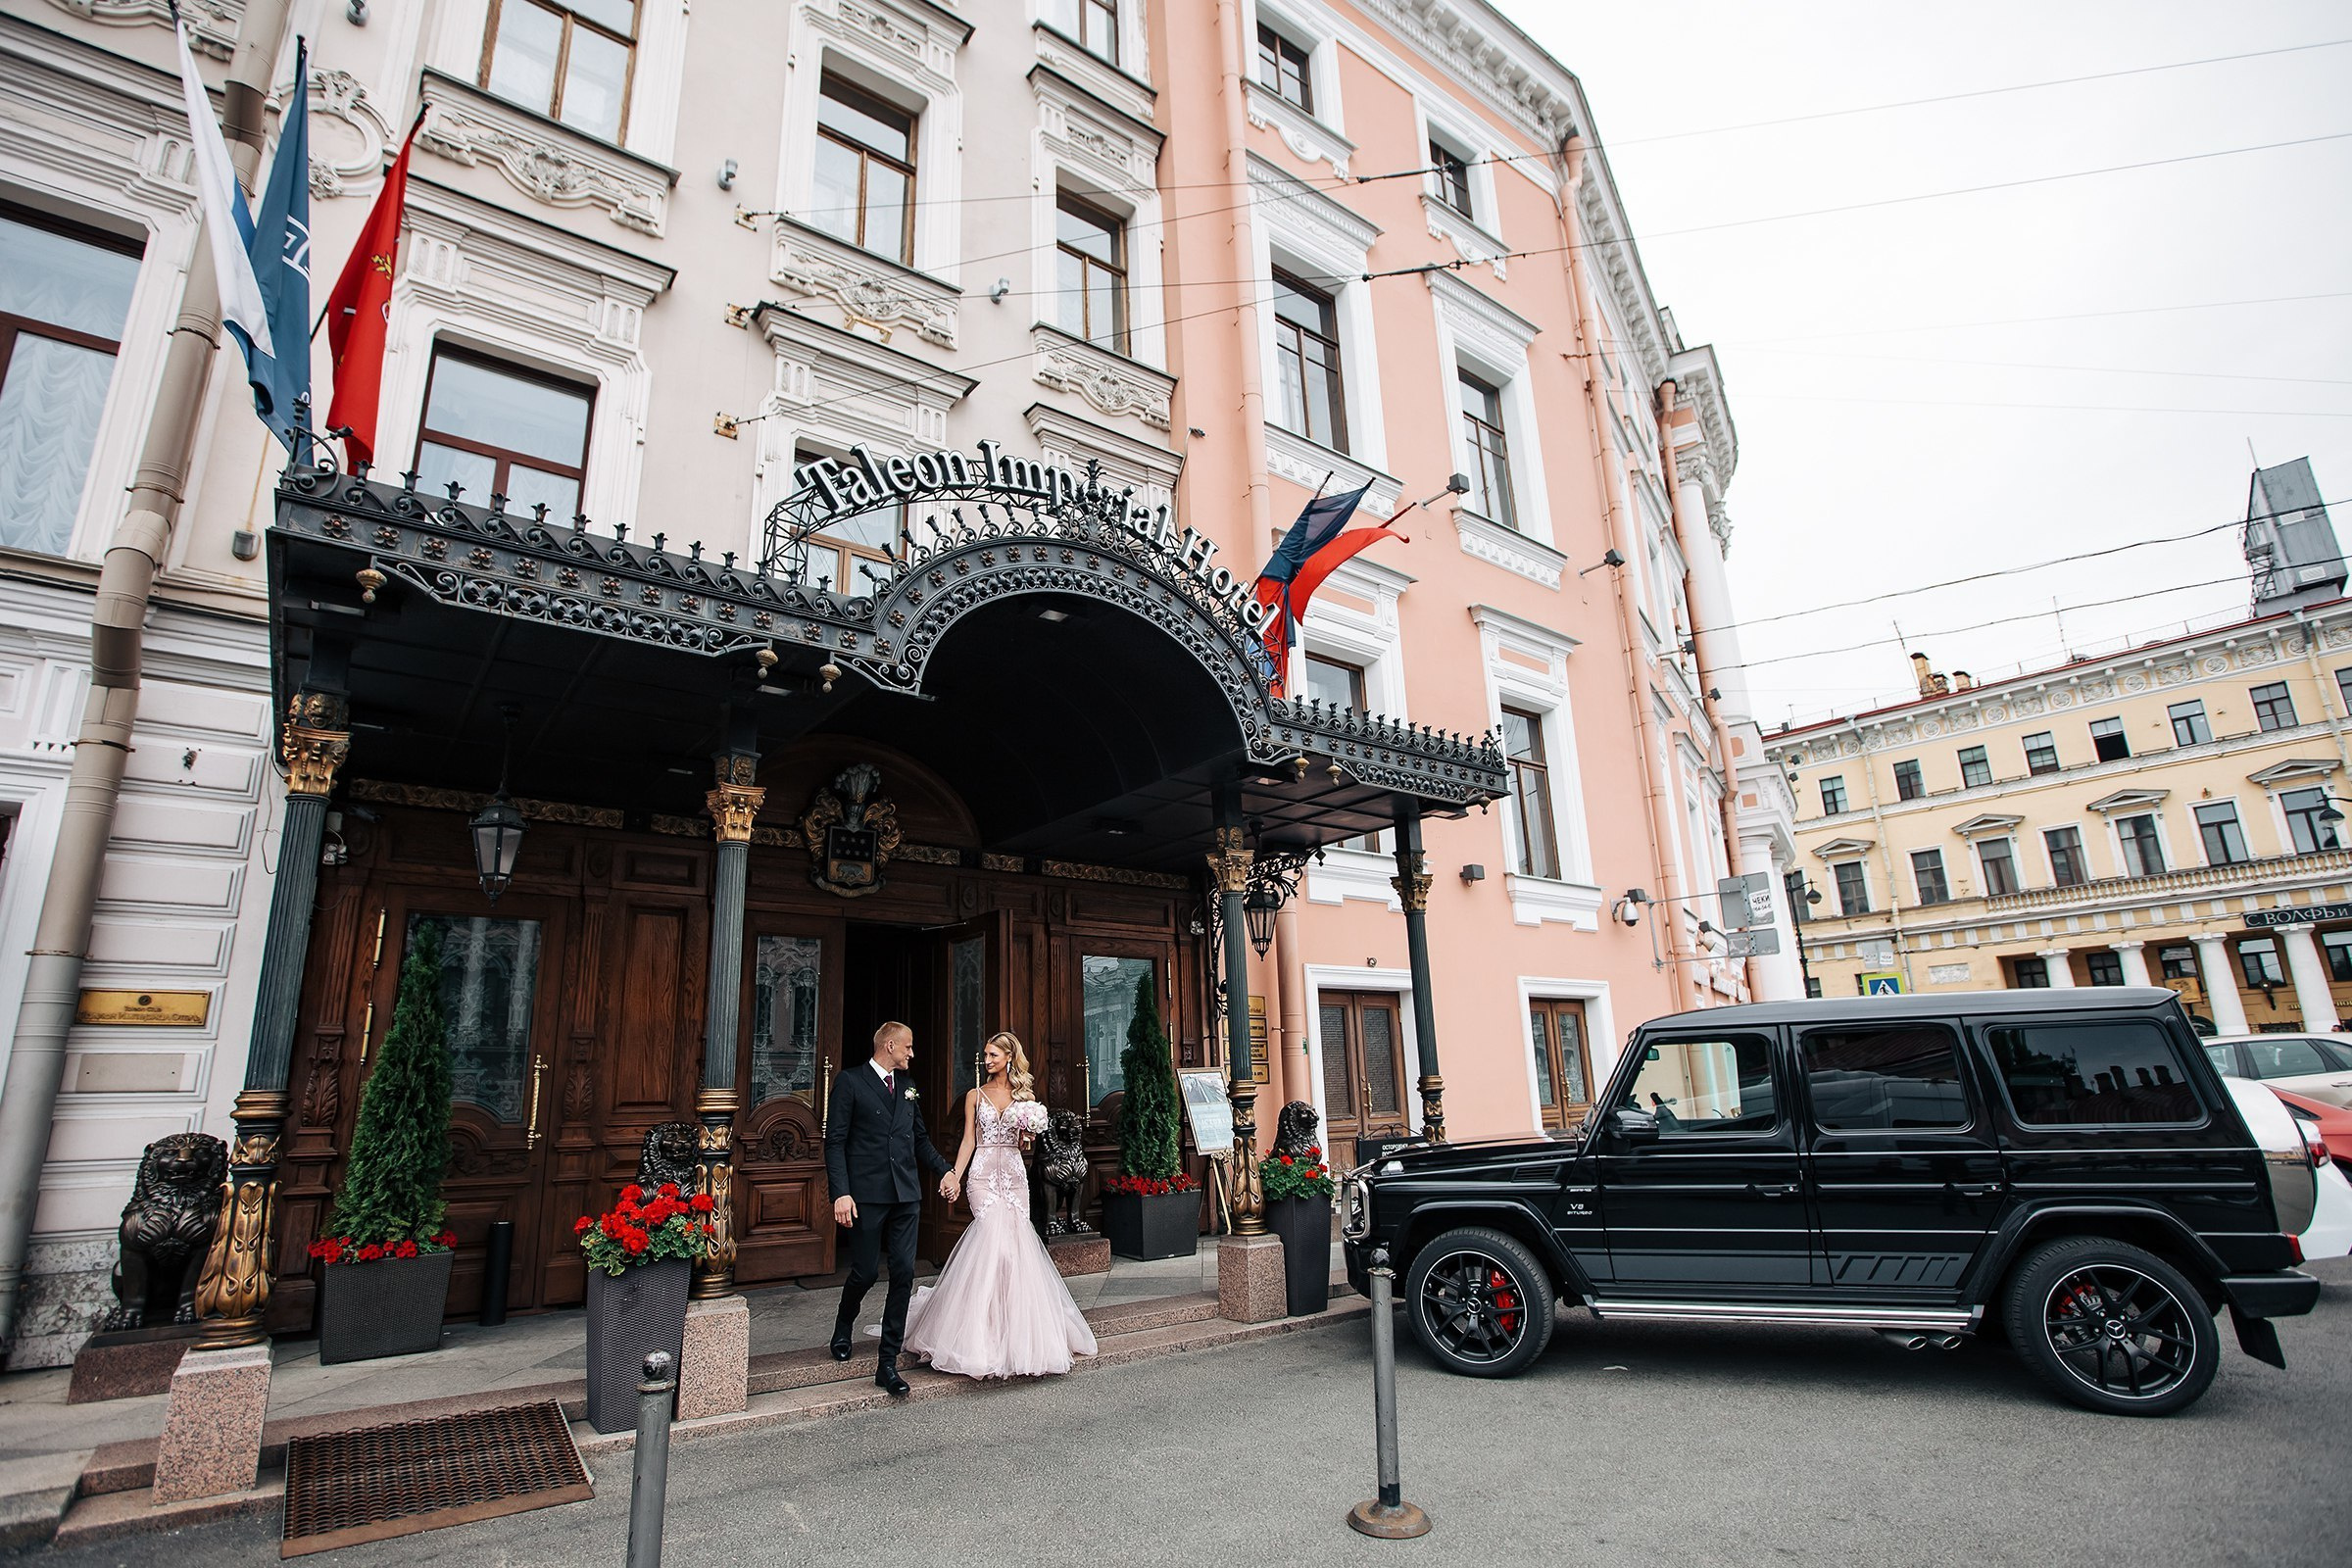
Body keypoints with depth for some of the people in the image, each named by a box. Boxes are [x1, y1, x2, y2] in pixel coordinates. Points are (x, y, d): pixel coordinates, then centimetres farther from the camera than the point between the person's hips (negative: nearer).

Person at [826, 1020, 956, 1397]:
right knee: (865, 1273, 4)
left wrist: (946, 1169, 8)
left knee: (904, 1273, 0)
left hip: (906, 1196, 5)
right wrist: (841, 1193, -17)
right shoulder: (850, 1083, -4)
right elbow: (835, 1142, -8)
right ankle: (843, 1329, 37)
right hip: (866, 1196, -5)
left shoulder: (907, 1085, 14)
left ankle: (888, 1364, 9)